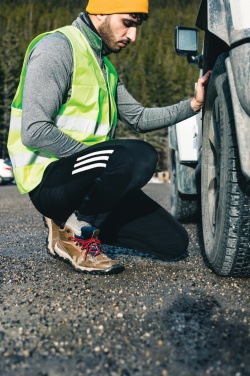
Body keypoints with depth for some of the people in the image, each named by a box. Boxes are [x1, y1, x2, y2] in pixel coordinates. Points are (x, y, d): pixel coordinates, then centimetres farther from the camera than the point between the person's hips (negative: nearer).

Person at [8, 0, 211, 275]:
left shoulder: (104, 66, 17)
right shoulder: (58, 48, -13)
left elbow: (139, 118, 18)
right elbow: (34, 132, -23)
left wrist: (193, 105, 8)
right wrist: (93, 157, -18)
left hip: (85, 180, 9)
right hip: (49, 179, -8)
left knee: (174, 243, 3)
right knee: (140, 156, -35)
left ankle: (77, 224, 12)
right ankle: (74, 231, -12)